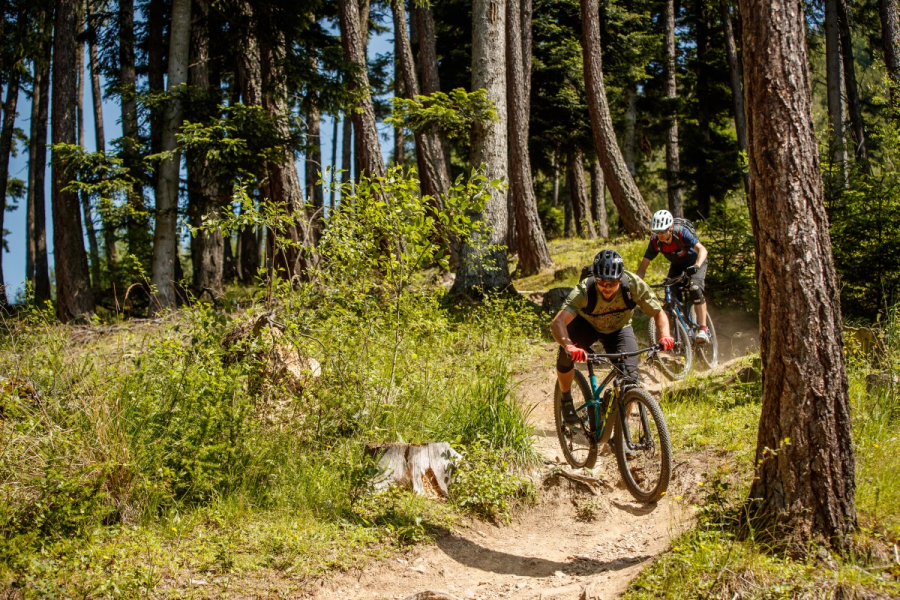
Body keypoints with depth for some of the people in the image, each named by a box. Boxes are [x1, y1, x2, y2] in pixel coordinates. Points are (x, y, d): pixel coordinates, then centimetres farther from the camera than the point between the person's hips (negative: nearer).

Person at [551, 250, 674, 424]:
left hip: (619, 329, 2)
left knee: (630, 378, -17)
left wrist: (665, 335, -42)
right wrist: (569, 346, -67)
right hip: (587, 324, -1)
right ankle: (566, 400, -4)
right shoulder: (584, 290, -37)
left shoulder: (634, 284, -32)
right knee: (566, 354, -31)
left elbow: (659, 313, -20)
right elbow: (557, 323, -47)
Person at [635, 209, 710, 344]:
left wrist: (697, 266, -58)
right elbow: (643, 266, -19)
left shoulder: (681, 233, -33)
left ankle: (703, 329, -26)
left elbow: (702, 249, -40)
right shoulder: (655, 241, -22)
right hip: (677, 266, 4)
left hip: (695, 263, -4)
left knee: (695, 289, -29)